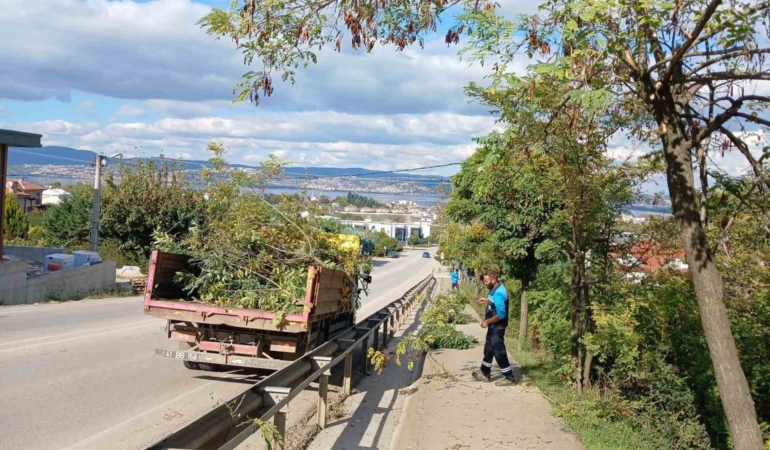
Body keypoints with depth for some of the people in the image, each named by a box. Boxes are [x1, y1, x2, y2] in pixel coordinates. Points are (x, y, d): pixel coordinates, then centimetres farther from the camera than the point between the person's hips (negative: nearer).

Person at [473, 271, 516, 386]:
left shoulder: (498, 293, -27)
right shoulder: (497, 289, 5)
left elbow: (501, 314, -30)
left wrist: (487, 322, -22)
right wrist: (487, 300, 15)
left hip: (497, 327, -11)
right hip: (494, 327, 11)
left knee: (499, 352, -2)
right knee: (489, 349, 20)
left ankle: (509, 378, 8)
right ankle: (485, 374, 33)